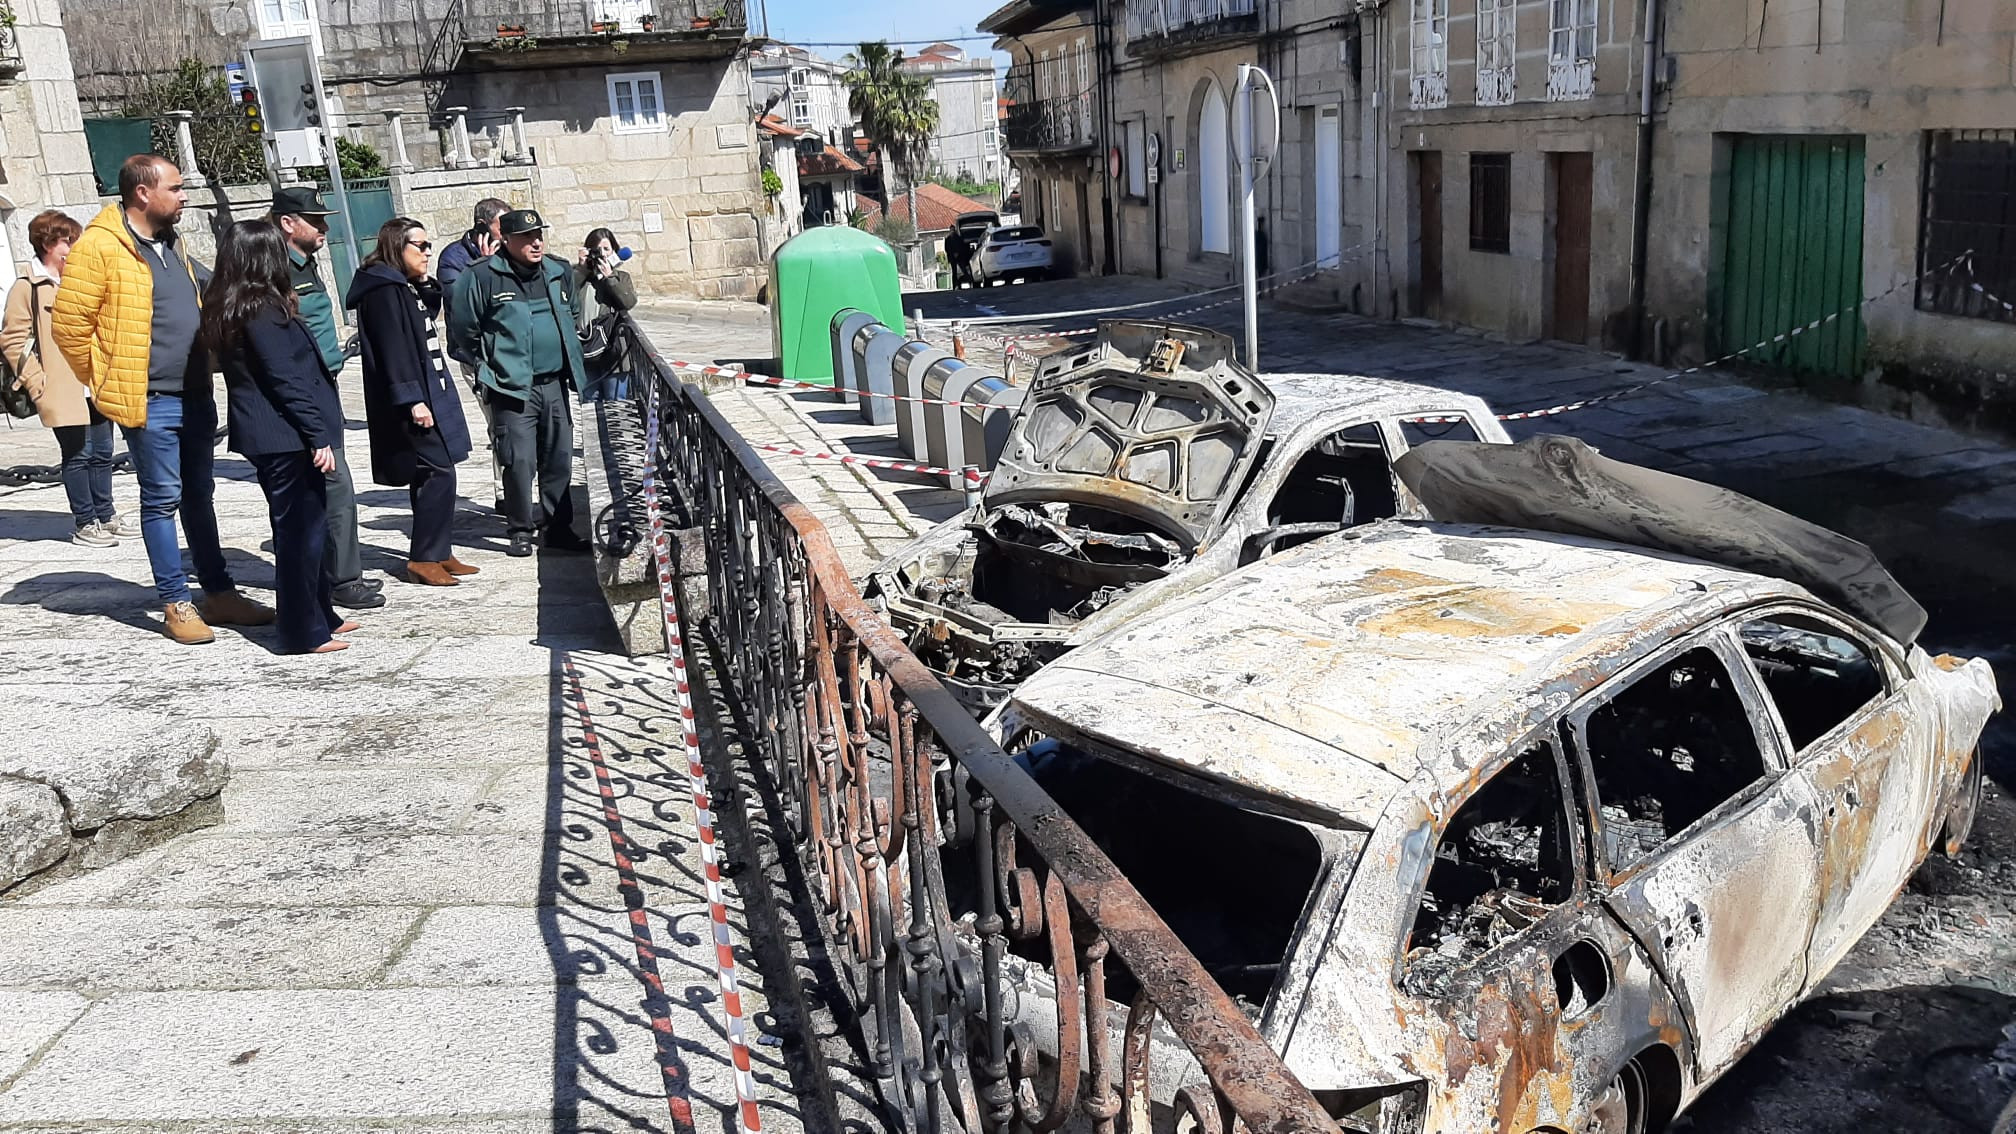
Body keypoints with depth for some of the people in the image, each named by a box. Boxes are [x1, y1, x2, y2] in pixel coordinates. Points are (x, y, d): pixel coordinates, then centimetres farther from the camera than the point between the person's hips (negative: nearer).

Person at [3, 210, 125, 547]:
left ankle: (104, 516, 22)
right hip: (64, 392, -6)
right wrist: (37, 383, -12)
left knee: (101, 453, 11)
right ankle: (84, 523, 6)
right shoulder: (27, 288, -5)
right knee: (77, 455, -3)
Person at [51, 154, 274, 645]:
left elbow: (207, 293, 27)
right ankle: (176, 604, 8)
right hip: (150, 402, -7)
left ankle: (219, 593, 21)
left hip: (196, 396, 8)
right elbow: (68, 324, -12)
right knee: (162, 499, 0)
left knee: (199, 495, 13)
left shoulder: (170, 242, 13)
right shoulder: (99, 247, -12)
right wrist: (107, 384, -8)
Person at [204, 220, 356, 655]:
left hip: (263, 434, 9)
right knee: (301, 529, -3)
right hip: (286, 436, -9)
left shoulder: (225, 308, 12)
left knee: (306, 526, 17)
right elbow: (286, 378, -18)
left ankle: (320, 615, 26)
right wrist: (318, 435, -18)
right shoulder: (263, 309, -15)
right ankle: (304, 631, 3)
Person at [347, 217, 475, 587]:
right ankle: (424, 558, -5)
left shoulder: (407, 287, 17)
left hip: (428, 393, 10)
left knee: (433, 475, 11)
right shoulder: (384, 289, -12)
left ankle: (439, 553, 16)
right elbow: (392, 348, -19)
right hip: (411, 401, -10)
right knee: (438, 472, -12)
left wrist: (428, 285, 12)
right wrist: (411, 399, -24)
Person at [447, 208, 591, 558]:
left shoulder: (559, 275, 9)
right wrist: (484, 369, 0)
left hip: (555, 385, 5)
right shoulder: (483, 277, -10)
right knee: (520, 463, -6)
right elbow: (461, 328, -3)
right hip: (512, 389, -5)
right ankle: (521, 531, 9)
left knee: (559, 461, 9)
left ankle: (558, 527, 20)